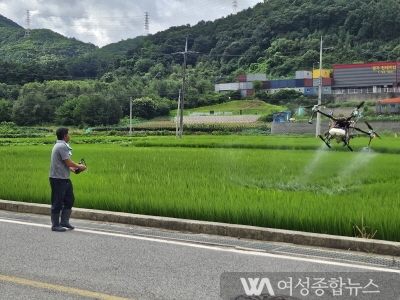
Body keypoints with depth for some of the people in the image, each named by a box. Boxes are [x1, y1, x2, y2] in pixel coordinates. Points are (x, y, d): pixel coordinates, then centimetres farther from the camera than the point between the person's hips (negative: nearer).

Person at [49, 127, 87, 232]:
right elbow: (68, 162, -18)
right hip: (58, 179, -10)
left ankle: (64, 221, 20)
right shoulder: (62, 146, -17)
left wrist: (71, 168, 8)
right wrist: (79, 166, -4)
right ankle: (55, 225, 8)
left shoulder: (60, 145, 15)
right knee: (57, 202, -1)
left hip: (64, 178, 10)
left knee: (69, 199, 14)